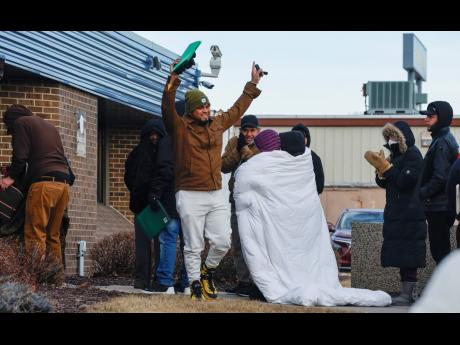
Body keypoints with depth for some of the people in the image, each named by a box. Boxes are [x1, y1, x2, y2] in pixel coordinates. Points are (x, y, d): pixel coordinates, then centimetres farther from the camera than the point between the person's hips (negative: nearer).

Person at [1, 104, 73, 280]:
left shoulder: (21, 123, 7)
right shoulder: (49, 126, 30)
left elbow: (20, 155, -3)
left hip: (44, 182, -7)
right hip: (64, 183, 7)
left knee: (35, 234, -9)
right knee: (53, 236, 11)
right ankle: (58, 277, 7)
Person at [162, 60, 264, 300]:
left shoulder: (217, 124, 13)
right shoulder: (180, 127, -2)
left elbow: (238, 109, 27)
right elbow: (168, 109, -19)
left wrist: (252, 84, 33)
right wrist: (172, 82, -31)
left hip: (216, 195, 5)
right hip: (190, 196, -5)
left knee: (222, 242, 1)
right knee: (193, 246, 0)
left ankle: (207, 270, 28)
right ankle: (195, 284, 12)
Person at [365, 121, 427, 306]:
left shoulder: (413, 155, -9)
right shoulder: (396, 155, 16)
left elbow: (405, 181, -19)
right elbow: (384, 183, 18)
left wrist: (386, 167, -16)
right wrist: (381, 172, -1)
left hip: (409, 213, -9)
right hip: (396, 212, 9)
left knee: (407, 253, -11)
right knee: (402, 255, 9)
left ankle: (408, 293, -12)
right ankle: (408, 291, 13)